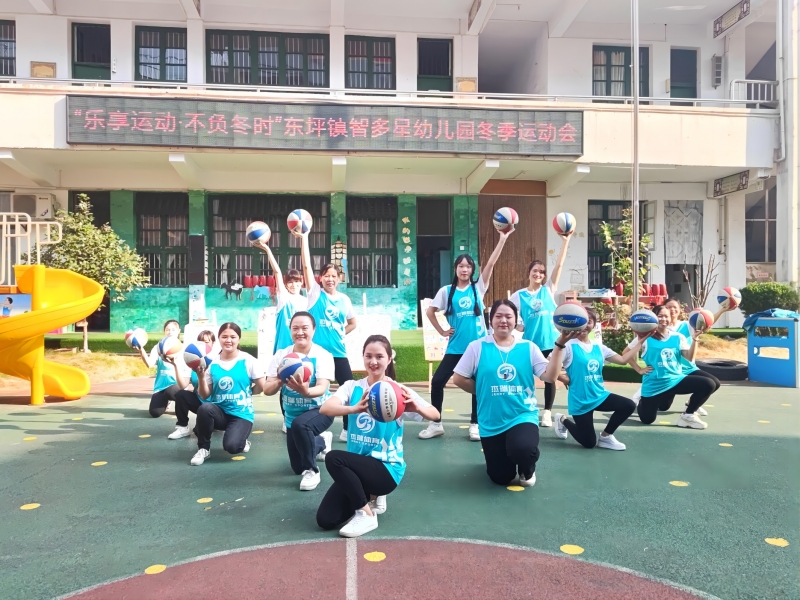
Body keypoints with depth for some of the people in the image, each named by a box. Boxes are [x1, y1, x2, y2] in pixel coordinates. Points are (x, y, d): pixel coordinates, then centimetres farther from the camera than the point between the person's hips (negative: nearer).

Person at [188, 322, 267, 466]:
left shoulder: (248, 361, -6)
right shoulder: (212, 363, 1)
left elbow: (262, 387, -2)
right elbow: (204, 396, 2)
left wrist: (246, 392, -2)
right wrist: (201, 377, -12)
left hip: (241, 414, -3)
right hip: (220, 412, 3)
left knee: (231, 446, -27)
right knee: (204, 408, -32)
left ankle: (242, 441, 13)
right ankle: (203, 448, -8)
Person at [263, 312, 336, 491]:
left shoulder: (323, 355, -18)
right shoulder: (281, 355, -10)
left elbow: (322, 388, -30)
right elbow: (267, 390, -14)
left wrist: (306, 391, -52)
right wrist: (279, 382, -37)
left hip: (320, 410, -4)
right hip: (292, 415, 5)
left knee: (300, 424, -38)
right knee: (297, 467, 14)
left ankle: (311, 470, -14)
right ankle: (321, 441, 45)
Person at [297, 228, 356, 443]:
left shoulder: (344, 299, 7)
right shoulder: (315, 293, -1)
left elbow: (352, 323, 22)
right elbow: (306, 265, -11)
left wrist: (338, 334, 6)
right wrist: (304, 238, -16)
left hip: (337, 351, 3)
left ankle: (347, 430, 18)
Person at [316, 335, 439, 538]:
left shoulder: (397, 391, -9)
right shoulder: (353, 387, -2)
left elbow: (435, 414, -20)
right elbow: (325, 408, -22)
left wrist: (417, 408, -44)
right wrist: (354, 408, -43)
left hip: (387, 468, -4)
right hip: (357, 467, 5)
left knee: (334, 458, -28)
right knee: (325, 520, -6)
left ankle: (366, 514, -10)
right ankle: (370, 496, 21)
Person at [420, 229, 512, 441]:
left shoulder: (478, 287, 1)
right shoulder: (447, 291, 2)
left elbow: (491, 263, -9)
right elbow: (430, 311, 10)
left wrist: (502, 239, -16)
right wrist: (442, 331, 3)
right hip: (456, 347, 0)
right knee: (437, 381, -3)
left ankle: (475, 424, 22)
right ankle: (436, 424, 13)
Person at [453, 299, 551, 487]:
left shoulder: (528, 347, 0)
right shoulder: (477, 347, -5)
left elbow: (549, 376, -9)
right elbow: (459, 379, -2)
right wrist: (484, 392, 0)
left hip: (523, 416, 0)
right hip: (491, 422, 1)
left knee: (523, 449, -33)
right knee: (501, 478, 6)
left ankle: (527, 470, 7)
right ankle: (503, 454, 45)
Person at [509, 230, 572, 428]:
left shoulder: (549, 290, 3)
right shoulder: (519, 295, 0)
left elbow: (559, 265, -4)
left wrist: (565, 241, -10)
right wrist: (518, 326, -14)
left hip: (551, 342, 1)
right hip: (530, 343, -1)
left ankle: (547, 412, 21)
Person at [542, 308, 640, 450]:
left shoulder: (599, 347, 7)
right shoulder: (569, 346, -14)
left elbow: (623, 359, 10)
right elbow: (550, 369, -24)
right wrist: (560, 342, -35)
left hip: (600, 396, 6)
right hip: (580, 401, -6)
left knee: (629, 406, -16)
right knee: (589, 443, 0)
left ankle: (605, 437, 5)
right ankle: (562, 421, 29)